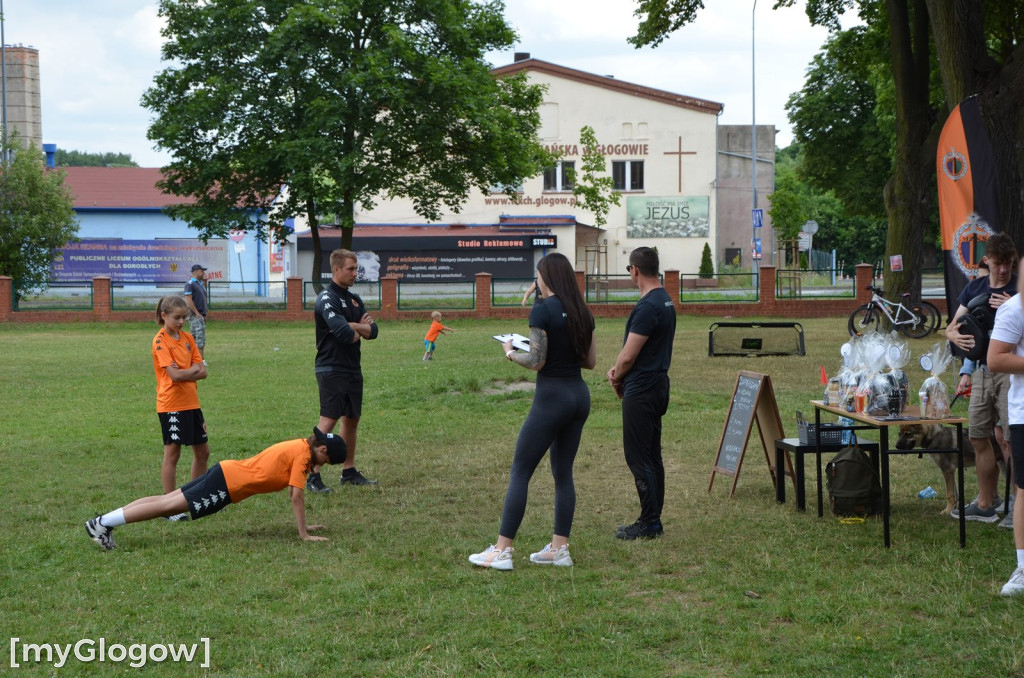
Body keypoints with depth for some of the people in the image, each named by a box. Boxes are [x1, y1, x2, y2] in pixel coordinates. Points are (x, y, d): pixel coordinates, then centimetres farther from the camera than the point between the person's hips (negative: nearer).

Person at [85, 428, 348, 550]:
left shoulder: (299, 446, 14)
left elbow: (294, 491, 23)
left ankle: (104, 521, 6)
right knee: (170, 505, -10)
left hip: (227, 472, 9)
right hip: (228, 485, -9)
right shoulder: (303, 454, -14)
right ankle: (103, 523, -11)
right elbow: (296, 495, -17)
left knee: (168, 500, 7)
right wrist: (304, 534, -14)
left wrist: (304, 524, 24)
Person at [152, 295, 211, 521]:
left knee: (202, 451, 13)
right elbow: (174, 374, -21)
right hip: (171, 405, -8)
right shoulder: (161, 341, -11)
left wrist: (184, 373, -13)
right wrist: (195, 369, -5)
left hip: (191, 402, 8)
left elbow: (202, 372, 4)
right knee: (172, 453, -4)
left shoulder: (187, 338, 10)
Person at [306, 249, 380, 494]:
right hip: (332, 370, -9)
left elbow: (373, 331, 5)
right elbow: (343, 332, -27)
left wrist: (353, 326, -14)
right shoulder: (327, 298, -13)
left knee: (351, 419, 13)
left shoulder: (354, 299, 14)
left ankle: (349, 471, 23)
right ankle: (313, 476, -10)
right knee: (328, 421, -11)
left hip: (353, 370, 9)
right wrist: (359, 331, -6)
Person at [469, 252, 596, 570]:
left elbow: (536, 361, -16)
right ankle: (560, 549, 14)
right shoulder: (582, 312, 8)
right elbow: (591, 361, 12)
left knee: (520, 473, -1)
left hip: (552, 397, -7)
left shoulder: (543, 309, -14)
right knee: (563, 472, 14)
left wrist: (510, 353, 1)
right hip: (580, 395, 7)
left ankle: (502, 550, -2)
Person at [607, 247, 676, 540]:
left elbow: (628, 356, -20)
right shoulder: (666, 301, 12)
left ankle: (649, 523, -2)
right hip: (657, 384, 10)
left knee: (638, 457, -5)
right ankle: (653, 520, 20)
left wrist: (616, 379, -1)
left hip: (641, 391, -10)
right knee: (651, 456, 14)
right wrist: (619, 370, 7)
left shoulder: (647, 307, -21)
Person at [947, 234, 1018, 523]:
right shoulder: (975, 288, 12)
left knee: (1012, 440, -9)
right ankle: (986, 504, 20)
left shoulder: (1019, 289, -5)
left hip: (1011, 371, -6)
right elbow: (952, 327, 14)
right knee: (979, 437, 9)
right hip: (982, 370, 6)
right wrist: (957, 336, -9)